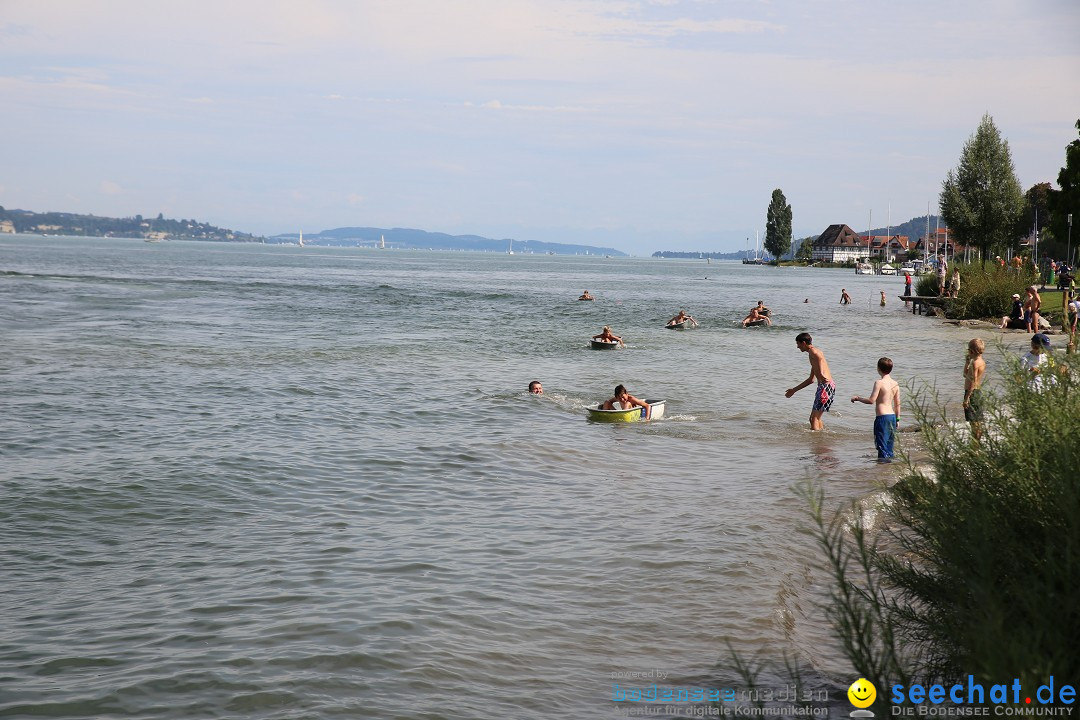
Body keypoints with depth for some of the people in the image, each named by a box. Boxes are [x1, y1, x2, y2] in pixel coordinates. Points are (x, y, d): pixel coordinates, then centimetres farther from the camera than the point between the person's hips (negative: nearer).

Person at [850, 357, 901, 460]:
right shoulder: (895, 384, 8)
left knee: (881, 444, -4)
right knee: (889, 444, 15)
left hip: (882, 417, -7)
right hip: (892, 416, 7)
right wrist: (897, 419, 22)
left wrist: (857, 398, -2)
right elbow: (897, 404, 13)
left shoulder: (879, 383, -13)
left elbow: (871, 400, -16)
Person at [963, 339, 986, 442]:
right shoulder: (981, 361, 13)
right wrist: (967, 361, 16)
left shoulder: (975, 362, -17)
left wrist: (967, 398, -22)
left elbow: (973, 381, -22)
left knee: (974, 421, -7)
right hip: (978, 392, 10)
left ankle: (975, 443, -7)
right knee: (978, 421, 15)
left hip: (973, 392, -10)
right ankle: (978, 441, 21)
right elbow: (965, 374, 24)